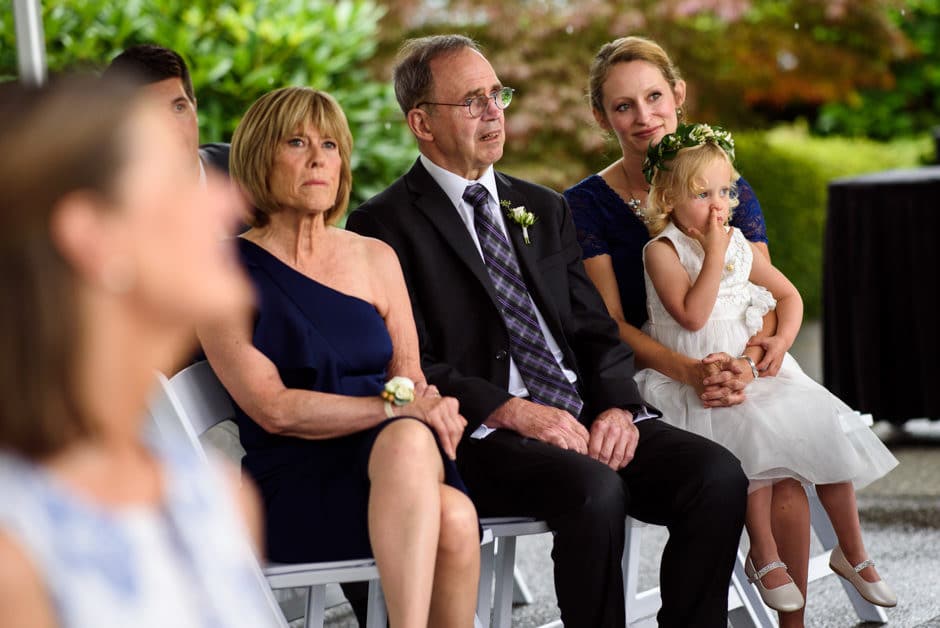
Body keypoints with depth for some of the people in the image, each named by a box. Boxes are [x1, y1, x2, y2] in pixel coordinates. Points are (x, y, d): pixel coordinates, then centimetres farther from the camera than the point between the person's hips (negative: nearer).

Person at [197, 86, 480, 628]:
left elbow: (412, 379, 15)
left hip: (393, 461, 4)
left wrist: (431, 407, -10)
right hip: (294, 485, -4)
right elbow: (271, 408, -7)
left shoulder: (375, 258, 18)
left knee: (447, 504, -35)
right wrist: (395, 407, -14)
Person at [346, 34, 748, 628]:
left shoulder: (545, 209, 21)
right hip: (482, 434, -6)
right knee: (595, 490, -35)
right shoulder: (385, 225, 0)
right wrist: (516, 411, -19)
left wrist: (618, 406, -5)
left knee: (717, 474, -19)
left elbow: (596, 330, 16)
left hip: (589, 416, 6)